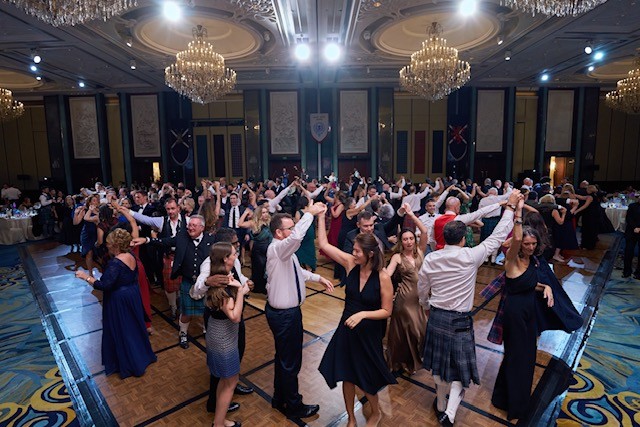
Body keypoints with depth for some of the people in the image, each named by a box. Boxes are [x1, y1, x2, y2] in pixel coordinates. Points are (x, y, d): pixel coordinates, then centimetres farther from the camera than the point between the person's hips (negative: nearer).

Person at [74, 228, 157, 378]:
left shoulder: (115, 263, -27)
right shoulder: (131, 257, -2)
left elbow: (104, 285, -27)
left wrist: (86, 277, -19)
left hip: (119, 301, -8)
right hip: (133, 296, 8)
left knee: (122, 332, 9)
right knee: (134, 327, 23)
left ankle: (132, 365, 24)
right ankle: (142, 356, 40)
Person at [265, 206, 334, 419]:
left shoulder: (285, 250, 4)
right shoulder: (276, 248, -26)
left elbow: (297, 270, 20)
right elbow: (297, 237, -47)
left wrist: (318, 277, 17)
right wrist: (310, 212, -36)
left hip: (283, 311, 10)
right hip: (284, 314, -10)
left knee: (283, 357, 25)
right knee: (290, 361, 10)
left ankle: (280, 398, 46)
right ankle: (293, 406, 31)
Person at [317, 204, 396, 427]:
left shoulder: (383, 278, -20)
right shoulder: (351, 263, -11)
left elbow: (386, 311, -13)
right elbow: (323, 244, -11)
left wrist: (363, 314, -27)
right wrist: (321, 216, -15)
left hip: (369, 333, -3)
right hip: (346, 328, 4)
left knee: (365, 377, 15)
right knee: (347, 375, 16)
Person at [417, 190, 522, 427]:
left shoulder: (430, 259, -7)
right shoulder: (470, 256, -17)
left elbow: (422, 290, 4)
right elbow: (498, 236, -8)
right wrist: (510, 206, 1)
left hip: (436, 317, 4)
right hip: (460, 321, -4)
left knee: (439, 364, 21)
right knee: (460, 368, 12)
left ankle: (441, 405, 39)